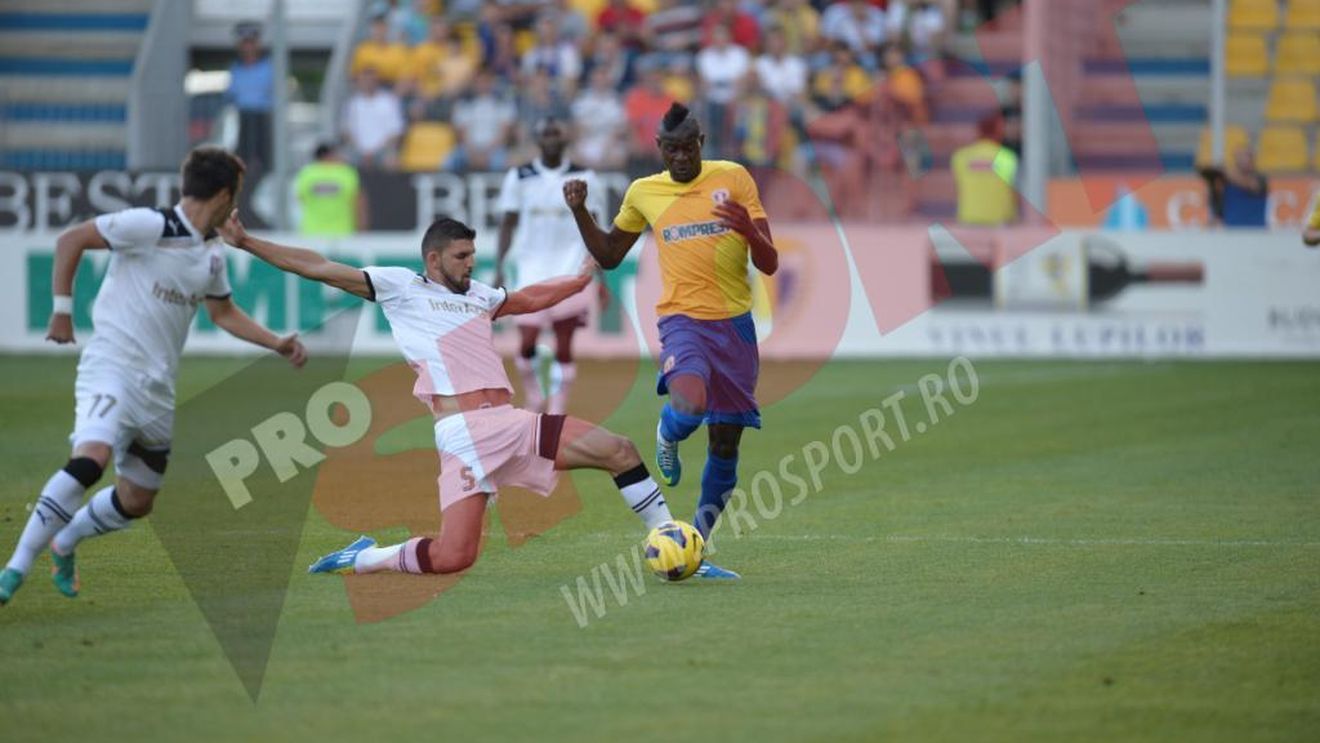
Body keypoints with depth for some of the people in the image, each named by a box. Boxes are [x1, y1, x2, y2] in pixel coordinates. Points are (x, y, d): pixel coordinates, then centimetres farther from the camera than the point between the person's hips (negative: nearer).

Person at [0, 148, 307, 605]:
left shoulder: (212, 252, 11)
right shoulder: (150, 226, -13)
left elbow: (223, 313, 26)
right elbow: (70, 241, -10)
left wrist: (277, 344, 18)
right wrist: (62, 310, -11)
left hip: (157, 387, 8)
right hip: (112, 366, -8)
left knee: (137, 503, 11)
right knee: (91, 459, -31)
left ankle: (63, 543, 38)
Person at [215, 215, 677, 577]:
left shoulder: (477, 295, 25)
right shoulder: (400, 287, 8)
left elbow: (531, 298, 45)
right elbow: (318, 268, 6)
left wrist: (584, 278, 44)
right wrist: (246, 243, 3)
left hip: (511, 424, 6)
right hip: (464, 433, -6)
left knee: (618, 450, -4)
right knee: (453, 557, -17)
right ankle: (363, 560, 10)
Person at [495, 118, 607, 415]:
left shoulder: (583, 179, 3)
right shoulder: (519, 178, 3)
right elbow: (508, 225, 6)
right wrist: (499, 269, -1)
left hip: (571, 273, 0)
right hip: (532, 271, 0)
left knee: (564, 346, -4)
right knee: (527, 343, -4)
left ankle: (556, 414, 0)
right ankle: (532, 399, 20)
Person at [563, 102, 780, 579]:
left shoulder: (733, 179, 1)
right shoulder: (643, 192, 6)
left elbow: (768, 264, -1)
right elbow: (608, 255, 20)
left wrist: (748, 228, -22)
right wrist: (580, 213, 4)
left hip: (735, 324, 1)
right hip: (682, 321, -1)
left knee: (725, 443, 5)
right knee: (689, 406, -32)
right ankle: (667, 435, 7)